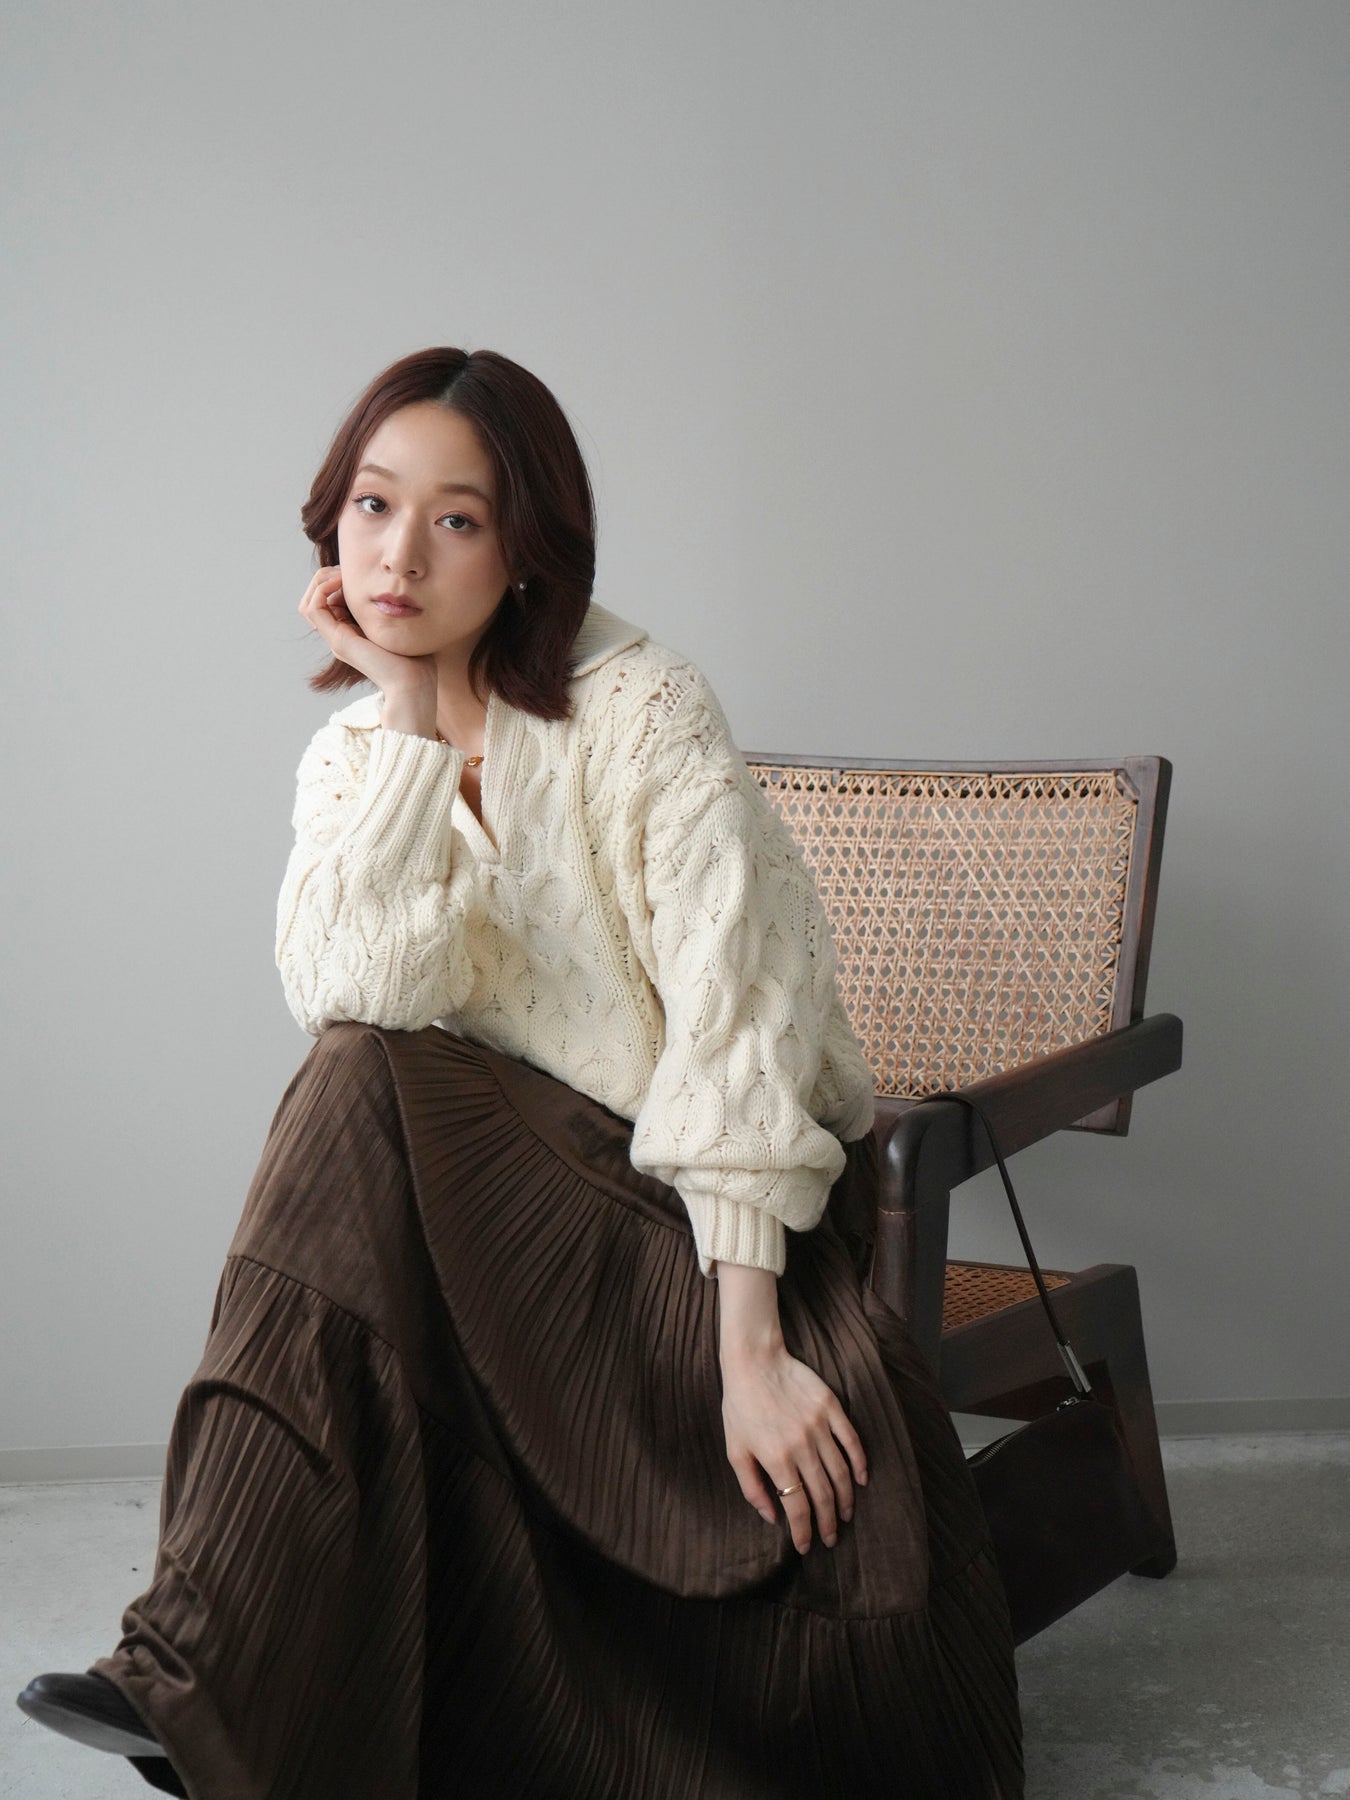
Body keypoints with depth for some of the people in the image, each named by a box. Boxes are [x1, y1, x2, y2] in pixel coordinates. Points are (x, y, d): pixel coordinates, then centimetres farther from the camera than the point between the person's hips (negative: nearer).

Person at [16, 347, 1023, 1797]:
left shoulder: (637, 709, -12)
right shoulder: (350, 756, 4)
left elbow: (734, 1019, -20)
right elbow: (346, 1002, -15)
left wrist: (749, 1352, -27)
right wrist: (408, 722, -17)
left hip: (710, 1193, -4)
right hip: (500, 1175, 4)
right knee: (361, 1083, -26)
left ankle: (207, 1664, -20)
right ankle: (221, 1677, -27)